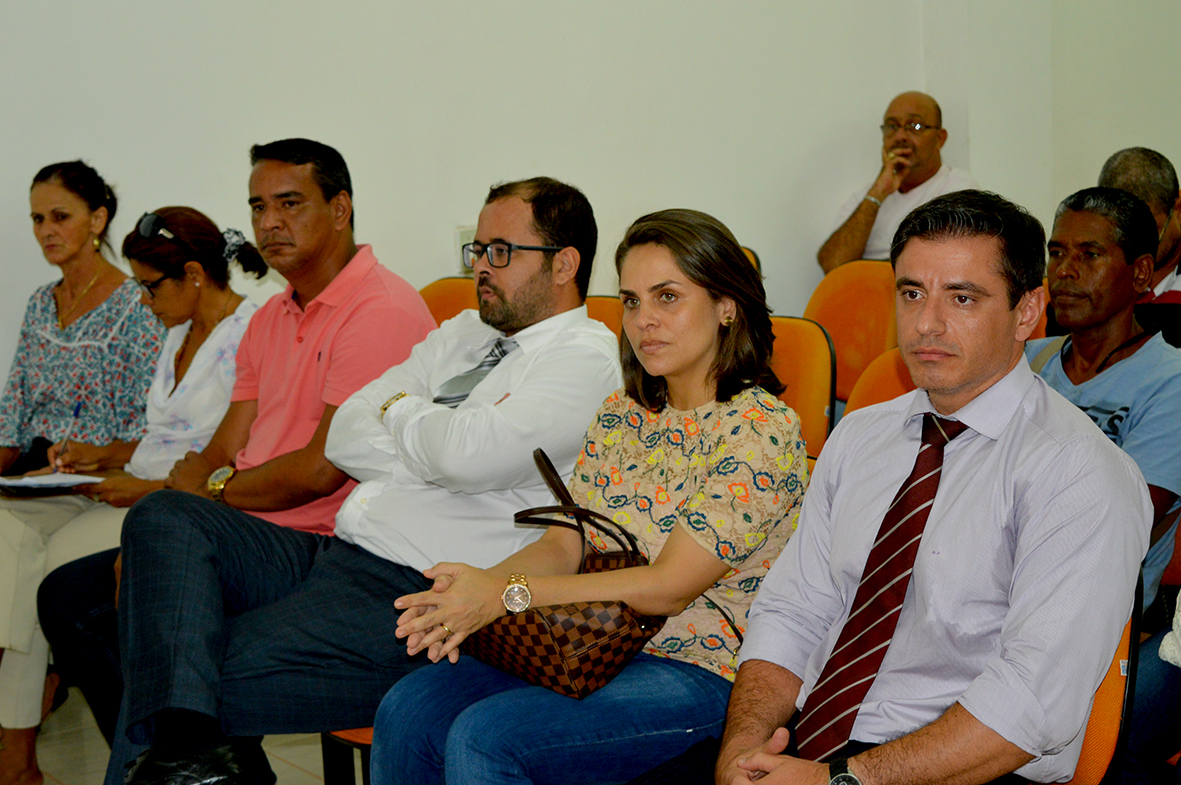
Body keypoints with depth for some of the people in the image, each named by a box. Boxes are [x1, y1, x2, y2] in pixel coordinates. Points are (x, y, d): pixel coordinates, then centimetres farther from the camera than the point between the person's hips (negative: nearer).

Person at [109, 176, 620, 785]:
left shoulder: (585, 360, -6)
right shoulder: (464, 333, 20)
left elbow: (469, 454, -23)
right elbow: (345, 438, 12)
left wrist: (403, 411, -1)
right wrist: (438, 454, -5)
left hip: (409, 595, -9)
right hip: (330, 553, 9)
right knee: (167, 518, -13)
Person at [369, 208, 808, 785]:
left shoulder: (761, 428, -13)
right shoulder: (623, 413, 12)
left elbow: (669, 586, -18)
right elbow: (564, 543, 7)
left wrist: (505, 595, -19)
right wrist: (474, 587, -15)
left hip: (699, 670, -7)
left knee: (484, 735, -26)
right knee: (408, 710, -13)